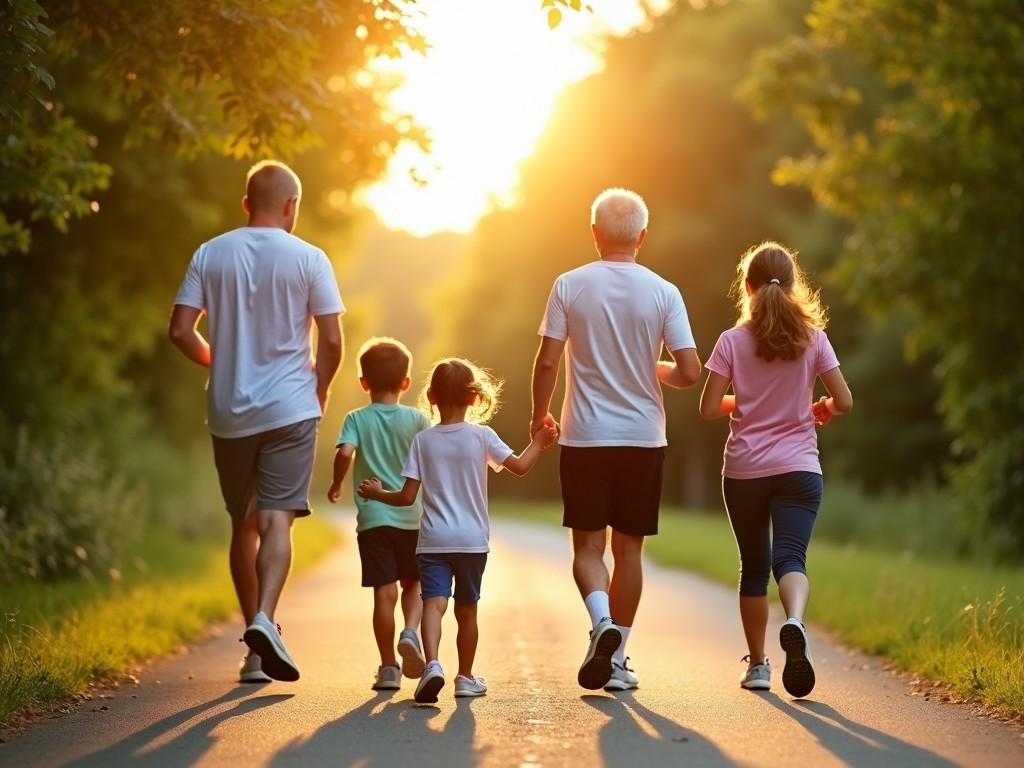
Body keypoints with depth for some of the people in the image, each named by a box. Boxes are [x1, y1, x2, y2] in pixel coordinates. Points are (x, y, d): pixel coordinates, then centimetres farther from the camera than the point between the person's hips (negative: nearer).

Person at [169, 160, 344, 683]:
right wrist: (319, 389, 10)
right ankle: (264, 619, -30)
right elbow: (331, 340, -6)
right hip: (289, 409, -3)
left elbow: (181, 331, -1)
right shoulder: (308, 259, -4)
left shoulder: (210, 255, 3)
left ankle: (255, 654, 15)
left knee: (244, 525, 12)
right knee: (276, 520, -7)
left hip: (229, 413, 3)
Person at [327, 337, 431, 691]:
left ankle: (389, 668, 5)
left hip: (373, 518, 0)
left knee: (384, 592, 2)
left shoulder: (357, 419, -1)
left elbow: (345, 452, -18)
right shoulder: (417, 419, 0)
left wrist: (337, 484, -1)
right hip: (412, 517, 1)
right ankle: (411, 632, -10)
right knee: (414, 583, 17)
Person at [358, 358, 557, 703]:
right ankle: (465, 677, 24)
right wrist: (539, 442, 20)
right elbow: (520, 466, 2)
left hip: (434, 539, -1)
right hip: (472, 539, 1)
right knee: (466, 608, 14)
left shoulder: (423, 440, -1)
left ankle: (432, 664, -35)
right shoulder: (481, 436, -3)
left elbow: (407, 497, -3)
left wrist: (377, 493, 16)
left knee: (433, 603, -12)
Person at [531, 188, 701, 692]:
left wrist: (539, 415, 10)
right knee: (628, 547, 9)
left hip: (585, 437, -1)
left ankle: (602, 621, -18)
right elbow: (689, 373, -7)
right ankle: (617, 660, 13)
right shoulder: (663, 293, -3)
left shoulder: (570, 286, -4)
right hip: (643, 439, 1)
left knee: (588, 544, 8)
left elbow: (547, 361, -6)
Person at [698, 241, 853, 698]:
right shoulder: (812, 338, 0)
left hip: (743, 471, 1)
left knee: (754, 567, 14)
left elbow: (709, 409, -7)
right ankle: (795, 622, -41)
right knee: (790, 558, -9)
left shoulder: (733, 341, -3)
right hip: (798, 468, -1)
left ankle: (757, 664, 20)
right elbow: (844, 402, -2)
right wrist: (821, 410, 19)